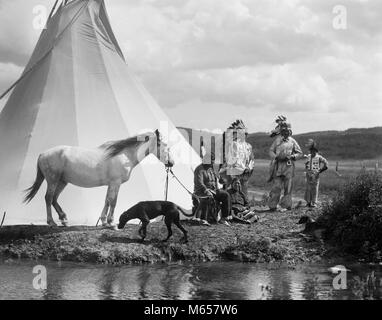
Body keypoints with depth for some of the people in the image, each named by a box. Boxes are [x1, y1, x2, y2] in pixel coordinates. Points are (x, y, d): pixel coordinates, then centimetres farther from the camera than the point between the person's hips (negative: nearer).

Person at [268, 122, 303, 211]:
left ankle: (285, 205, 4)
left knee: (288, 187, -2)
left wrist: (291, 156, -7)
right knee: (276, 186, -4)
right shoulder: (277, 140, 12)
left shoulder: (292, 141, 8)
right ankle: (272, 205, 1)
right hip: (278, 165, 0)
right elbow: (271, 151, 15)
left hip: (288, 165, 0)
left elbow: (300, 154, 10)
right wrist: (276, 157, -6)